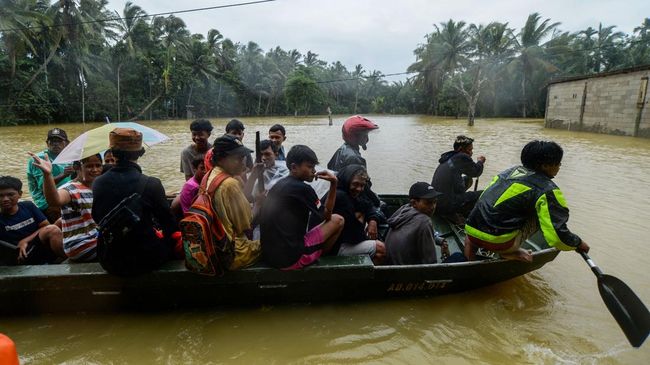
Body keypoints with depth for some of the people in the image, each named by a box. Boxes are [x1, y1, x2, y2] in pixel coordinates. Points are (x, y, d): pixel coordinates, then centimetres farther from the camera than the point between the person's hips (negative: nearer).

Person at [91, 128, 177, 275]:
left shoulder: (97, 184, -8)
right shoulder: (151, 184, -21)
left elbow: (97, 218, 8)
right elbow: (170, 225, -10)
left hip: (110, 262, 4)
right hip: (144, 260, -4)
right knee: (171, 239, 22)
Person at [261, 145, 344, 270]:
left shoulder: (278, 185, 9)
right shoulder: (302, 188, -15)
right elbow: (326, 216, -2)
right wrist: (333, 184, -1)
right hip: (291, 258, -8)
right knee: (337, 220, 3)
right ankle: (320, 258, 16)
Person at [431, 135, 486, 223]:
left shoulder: (449, 158, 16)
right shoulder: (462, 157, -9)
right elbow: (476, 172, 6)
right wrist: (480, 162, 24)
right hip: (447, 205, -9)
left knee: (467, 180, 26)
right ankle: (454, 215, 6)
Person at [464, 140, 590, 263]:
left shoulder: (512, 170, 15)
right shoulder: (547, 190, -6)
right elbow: (557, 235, -8)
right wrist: (578, 243, 13)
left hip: (471, 230, 6)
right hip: (496, 240, -6)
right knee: (544, 215, 7)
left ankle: (473, 243, 13)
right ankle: (509, 252, 2)